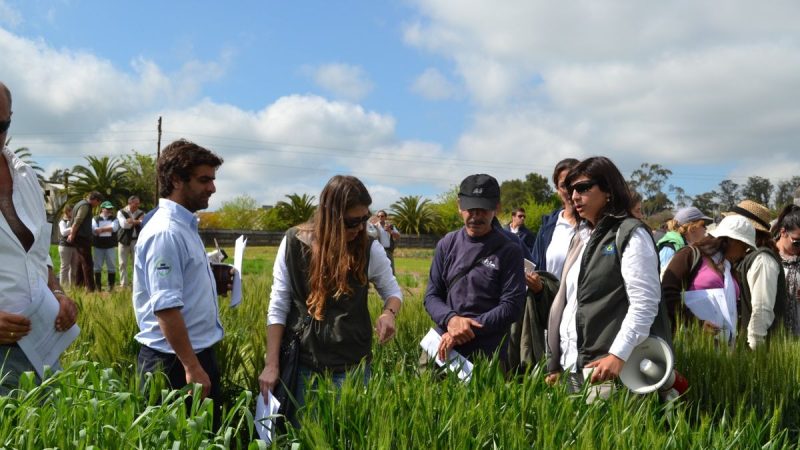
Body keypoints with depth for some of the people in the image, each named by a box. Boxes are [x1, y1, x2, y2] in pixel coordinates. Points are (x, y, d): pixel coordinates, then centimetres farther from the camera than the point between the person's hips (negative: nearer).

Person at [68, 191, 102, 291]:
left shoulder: (81, 203, 18)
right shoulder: (85, 206, -14)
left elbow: (76, 221, 20)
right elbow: (77, 221, -20)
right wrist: (72, 235, -15)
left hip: (79, 238, 10)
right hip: (83, 238, -10)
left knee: (79, 264, 14)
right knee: (87, 264, -8)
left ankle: (78, 286, 18)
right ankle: (90, 288, -8)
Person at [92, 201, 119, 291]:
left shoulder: (114, 219, 8)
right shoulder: (95, 219, 7)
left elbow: (114, 228, -11)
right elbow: (94, 230, -9)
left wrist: (101, 229, -11)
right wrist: (108, 229, -17)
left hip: (110, 246, 0)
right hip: (98, 246, 0)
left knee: (111, 266, 1)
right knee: (97, 266, 4)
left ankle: (111, 286, 8)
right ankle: (98, 286, 12)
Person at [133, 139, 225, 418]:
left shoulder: (186, 227, 11)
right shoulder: (166, 232, -20)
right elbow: (166, 308, -25)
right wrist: (192, 368, -24)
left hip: (198, 352, 10)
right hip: (176, 361, -10)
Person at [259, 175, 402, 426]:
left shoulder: (370, 249, -6)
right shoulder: (294, 243, -6)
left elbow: (392, 291, 9)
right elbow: (278, 307, -2)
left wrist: (389, 313, -15)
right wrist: (271, 364, -5)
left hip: (351, 365, 0)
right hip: (302, 361, 0)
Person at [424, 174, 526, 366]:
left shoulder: (509, 250, -4)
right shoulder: (447, 244, 7)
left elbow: (512, 306, -9)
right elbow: (432, 296, 7)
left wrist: (471, 328, -17)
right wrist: (450, 319, -13)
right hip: (442, 349, 3)